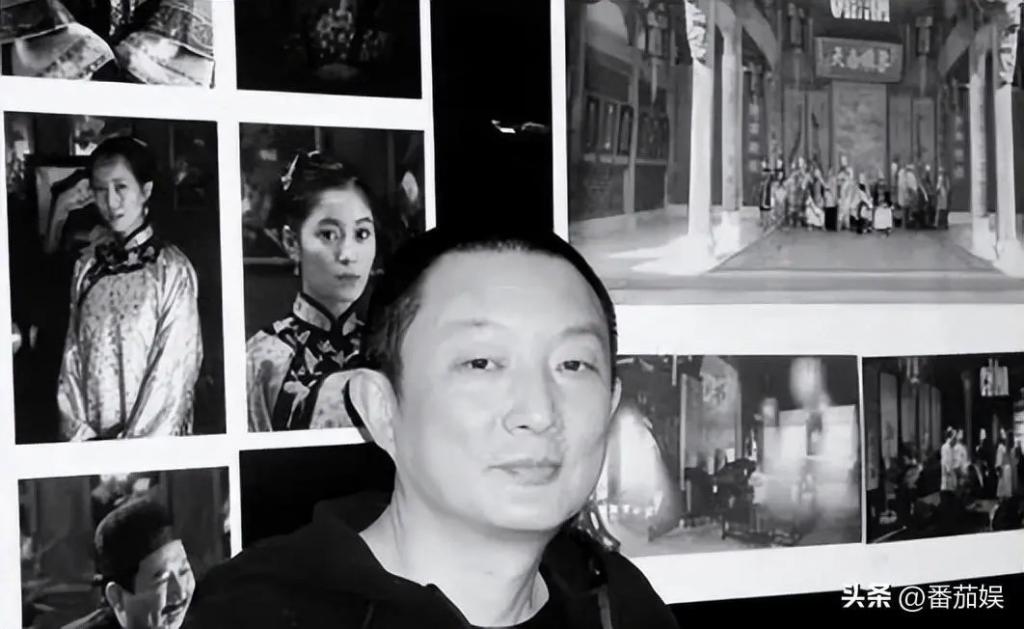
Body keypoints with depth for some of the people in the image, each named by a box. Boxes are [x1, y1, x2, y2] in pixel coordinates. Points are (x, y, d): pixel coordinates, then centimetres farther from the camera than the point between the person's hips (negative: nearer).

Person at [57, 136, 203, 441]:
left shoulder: (173, 269, -12)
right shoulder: (86, 266, 1)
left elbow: (175, 370, -13)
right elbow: (72, 354, 3)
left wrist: (133, 445, -13)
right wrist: (78, 432, -6)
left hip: (154, 440, -3)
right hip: (91, 437, 4)